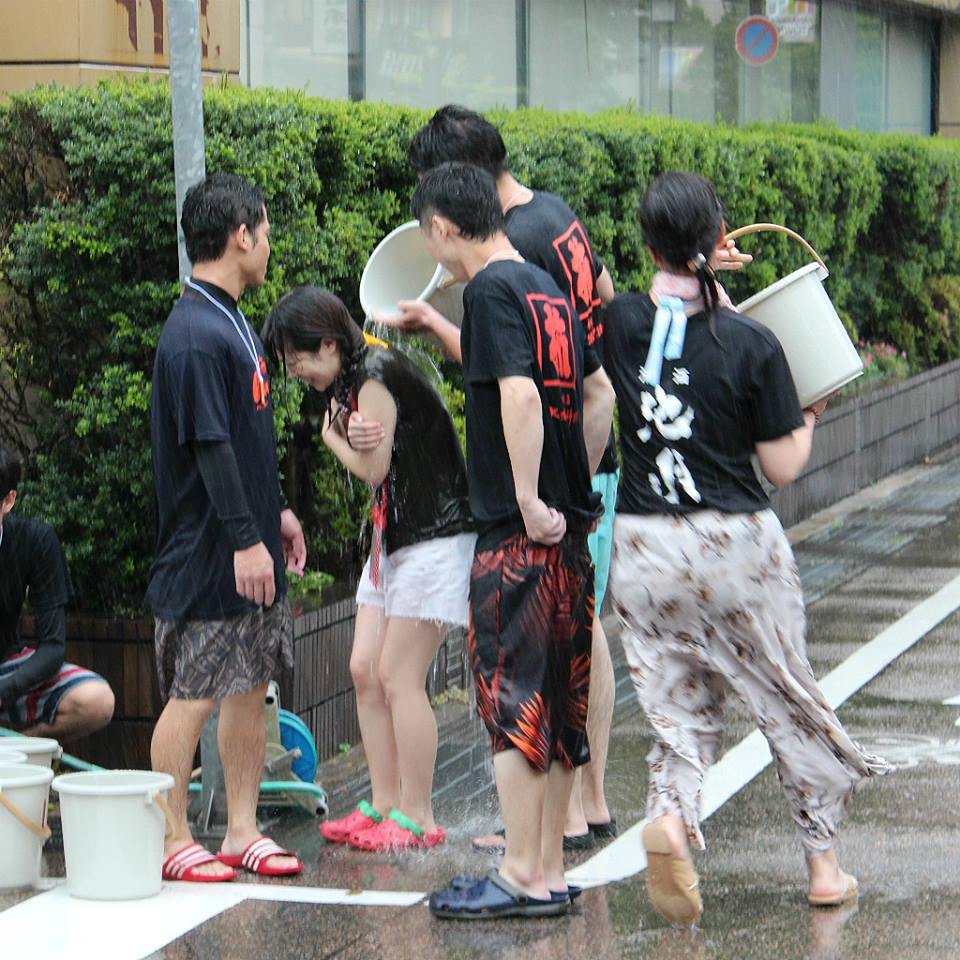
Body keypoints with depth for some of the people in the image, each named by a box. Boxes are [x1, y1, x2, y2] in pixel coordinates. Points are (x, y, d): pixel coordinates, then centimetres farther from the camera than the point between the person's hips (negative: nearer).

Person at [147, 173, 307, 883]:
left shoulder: (233, 322, 15)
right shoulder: (196, 336, -17)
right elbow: (209, 446, -21)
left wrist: (277, 512, 22)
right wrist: (244, 538, -22)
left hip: (250, 546, 10)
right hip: (208, 556, -10)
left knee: (250, 685, 11)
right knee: (192, 694, -3)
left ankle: (243, 831, 18)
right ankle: (173, 841, 5)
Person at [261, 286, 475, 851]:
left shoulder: (376, 374, -16)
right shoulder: (352, 380, 13)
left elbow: (373, 467, -14)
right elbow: (376, 468, 7)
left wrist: (331, 435, 1)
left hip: (435, 538, -10)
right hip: (394, 539, 10)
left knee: (399, 677, -8)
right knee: (366, 670, 6)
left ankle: (417, 819, -2)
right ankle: (384, 805, 11)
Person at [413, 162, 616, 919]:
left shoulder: (491, 291, -11)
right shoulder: (548, 289, 15)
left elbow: (519, 395, -24)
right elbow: (599, 391, 22)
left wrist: (529, 501, -20)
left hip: (518, 533, -8)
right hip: (568, 527, 8)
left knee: (513, 700, -3)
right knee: (559, 706, 11)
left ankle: (521, 876, 0)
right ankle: (551, 872, 16)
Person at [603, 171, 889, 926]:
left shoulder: (623, 325, -5)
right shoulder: (751, 346, -13)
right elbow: (784, 467, -7)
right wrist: (809, 418, 11)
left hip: (644, 548, 2)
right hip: (736, 547, -2)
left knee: (679, 708, 11)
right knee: (787, 699, 15)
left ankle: (670, 811, -20)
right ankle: (824, 863, 24)